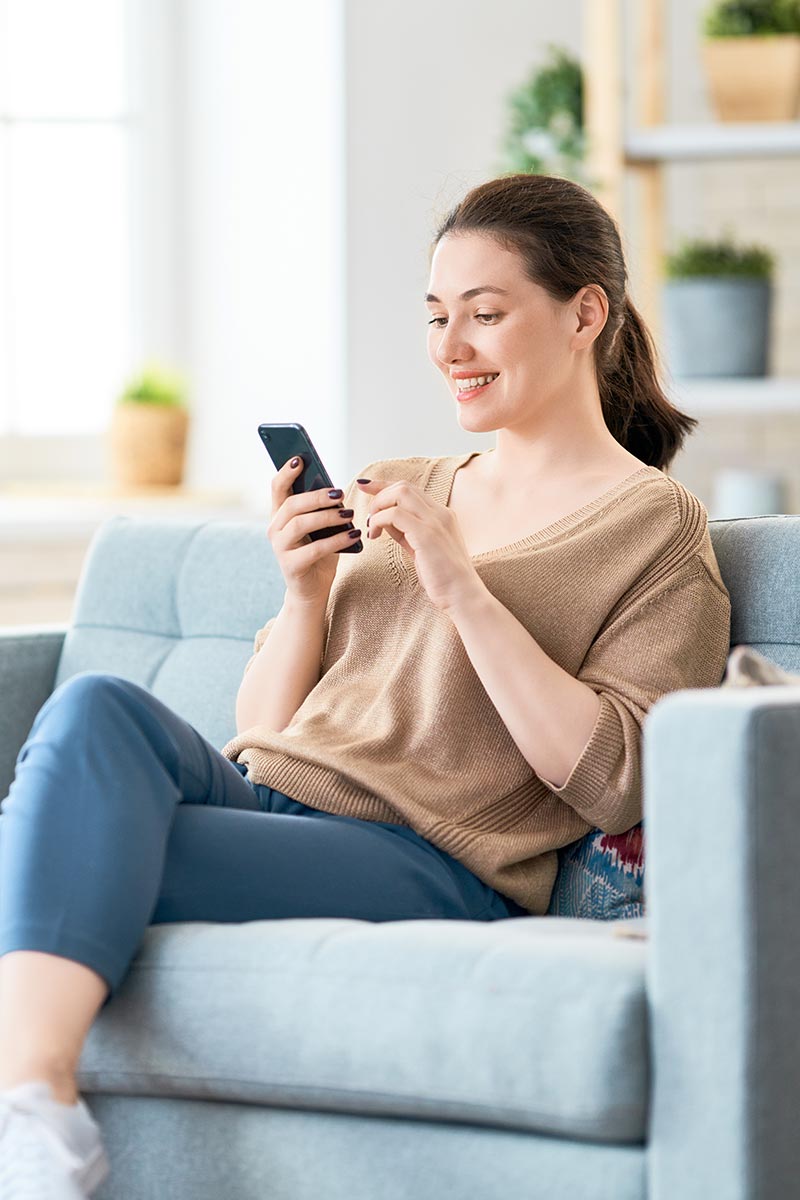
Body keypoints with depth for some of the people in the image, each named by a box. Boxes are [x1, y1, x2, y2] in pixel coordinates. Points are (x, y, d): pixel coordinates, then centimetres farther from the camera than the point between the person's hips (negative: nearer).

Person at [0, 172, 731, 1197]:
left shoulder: (657, 527, 8)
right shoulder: (401, 492, 26)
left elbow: (614, 783, -6)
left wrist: (462, 587, -11)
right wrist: (306, 594, 3)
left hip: (423, 862, -6)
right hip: (262, 798, 6)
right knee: (95, 708, -31)